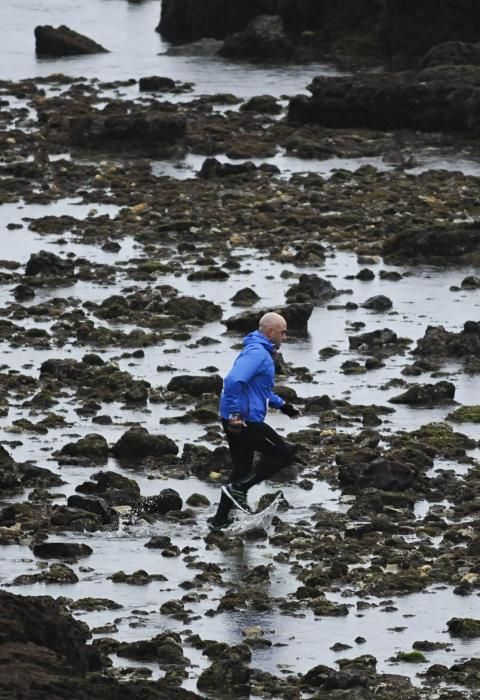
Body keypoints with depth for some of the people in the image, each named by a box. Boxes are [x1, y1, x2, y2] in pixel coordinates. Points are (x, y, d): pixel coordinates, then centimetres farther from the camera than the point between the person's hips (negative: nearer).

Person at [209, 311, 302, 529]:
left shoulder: (261, 352, 19)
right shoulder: (257, 353, -16)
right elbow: (233, 381, -30)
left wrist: (283, 405, 27)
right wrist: (235, 413, -29)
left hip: (239, 421, 11)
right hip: (244, 421, -11)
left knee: (242, 470, 18)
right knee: (283, 454, -2)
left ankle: (220, 520, 21)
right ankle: (239, 488, -5)